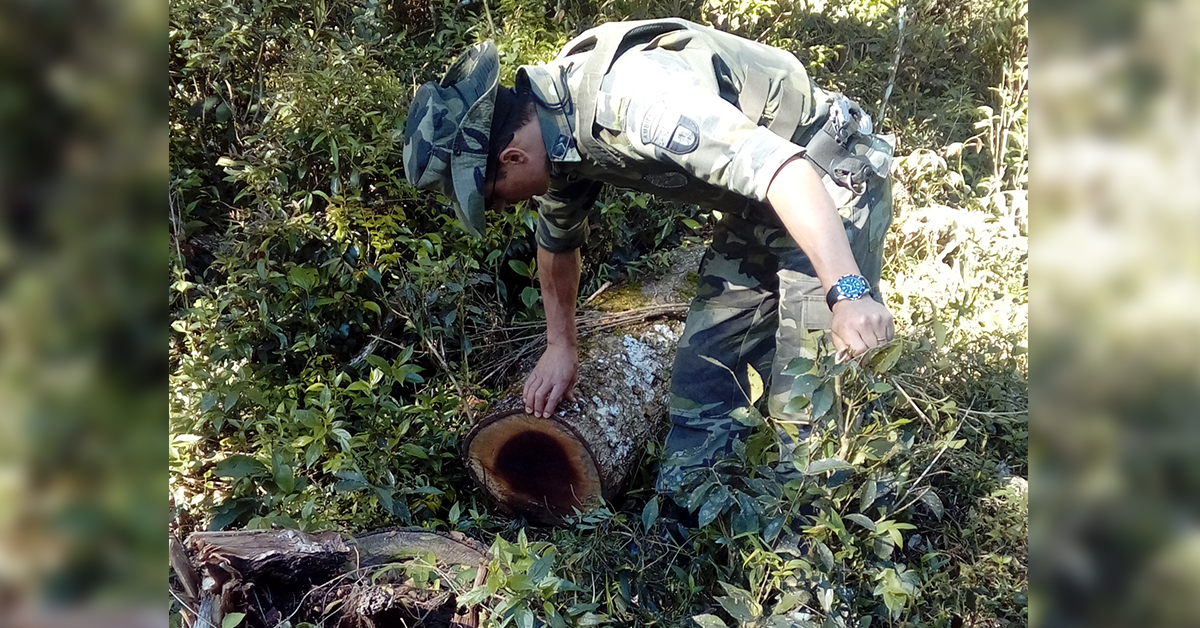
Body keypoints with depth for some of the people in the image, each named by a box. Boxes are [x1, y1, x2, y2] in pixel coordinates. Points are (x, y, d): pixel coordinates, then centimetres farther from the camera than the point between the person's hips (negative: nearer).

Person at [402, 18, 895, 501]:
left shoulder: (631, 95, -33)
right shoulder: (556, 126, -3)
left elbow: (784, 168, -39)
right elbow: (557, 239, 15)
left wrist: (848, 293, -44)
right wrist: (560, 346, 19)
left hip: (826, 185, -8)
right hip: (756, 207, 8)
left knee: (806, 396, -13)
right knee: (702, 375, 6)